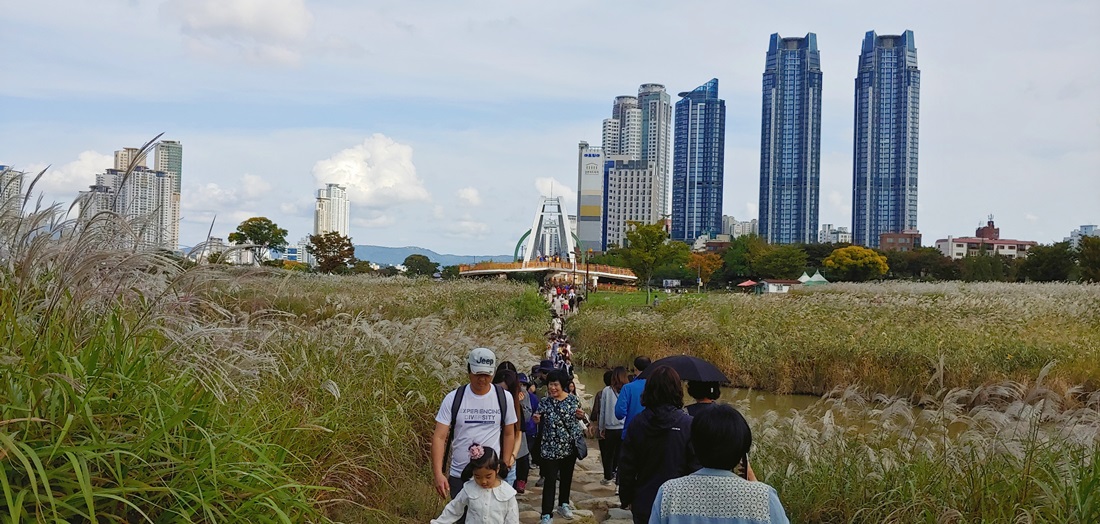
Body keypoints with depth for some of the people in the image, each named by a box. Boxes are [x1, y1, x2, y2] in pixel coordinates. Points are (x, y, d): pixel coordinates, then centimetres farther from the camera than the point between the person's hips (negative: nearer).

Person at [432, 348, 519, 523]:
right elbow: (439, 437, -8)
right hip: (458, 476, 0)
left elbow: (509, 434, 8)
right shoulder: (453, 398, -7)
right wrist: (438, 473, -18)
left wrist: (505, 465, 5)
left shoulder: (504, 398, -3)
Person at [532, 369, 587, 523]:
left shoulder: (572, 398, -2)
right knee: (550, 480, -5)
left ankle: (563, 504, 37)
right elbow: (540, 423, 0)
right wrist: (537, 420, -23)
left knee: (566, 477, 18)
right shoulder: (544, 402, -8)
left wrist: (581, 415, -10)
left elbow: (579, 417, 13)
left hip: (570, 446, 3)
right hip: (550, 448, -3)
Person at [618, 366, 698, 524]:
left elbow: (626, 466, 0)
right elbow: (696, 466, -11)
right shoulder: (688, 424, -13)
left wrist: (626, 498, 13)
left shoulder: (637, 424, -4)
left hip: (644, 504, 2)